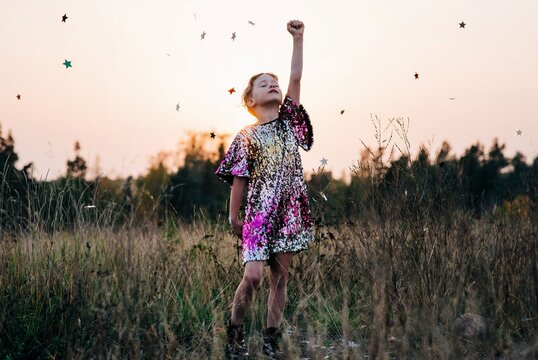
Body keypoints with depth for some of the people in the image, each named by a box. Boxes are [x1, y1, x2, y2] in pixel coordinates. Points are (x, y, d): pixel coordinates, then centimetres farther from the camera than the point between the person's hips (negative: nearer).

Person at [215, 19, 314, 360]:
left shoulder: (289, 121, 9)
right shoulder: (246, 137, 1)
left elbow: (296, 78, 1)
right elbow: (239, 179, 1)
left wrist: (298, 40, -5)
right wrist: (234, 217, 1)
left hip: (290, 210, 3)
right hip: (260, 212, -3)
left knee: (281, 275, 5)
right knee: (253, 274, -11)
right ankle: (235, 331, 9)